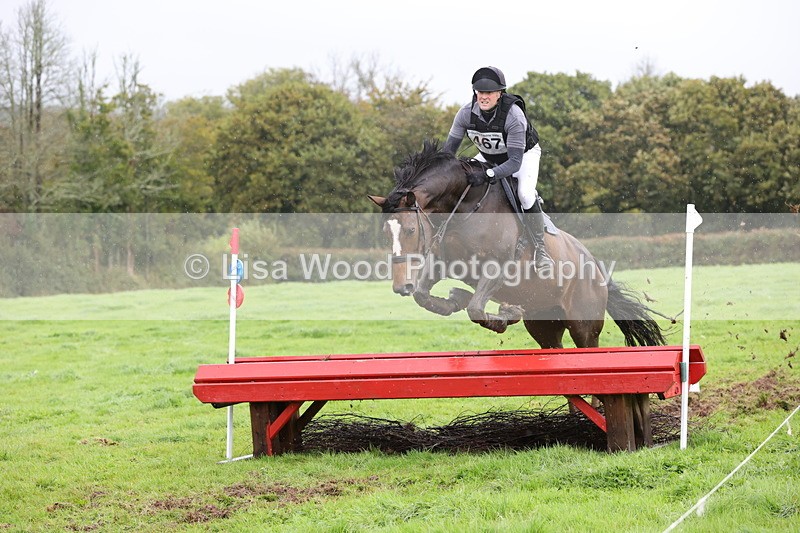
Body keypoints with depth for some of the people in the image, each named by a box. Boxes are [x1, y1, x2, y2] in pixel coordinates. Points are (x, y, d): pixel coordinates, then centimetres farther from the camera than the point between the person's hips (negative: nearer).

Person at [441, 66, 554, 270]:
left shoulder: (513, 115, -37)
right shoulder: (466, 113, -24)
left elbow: (515, 161, -39)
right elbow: (449, 148, -15)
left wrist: (488, 175, -54)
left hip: (525, 154, -6)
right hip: (488, 157, 6)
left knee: (525, 193, -30)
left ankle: (540, 249, -18)